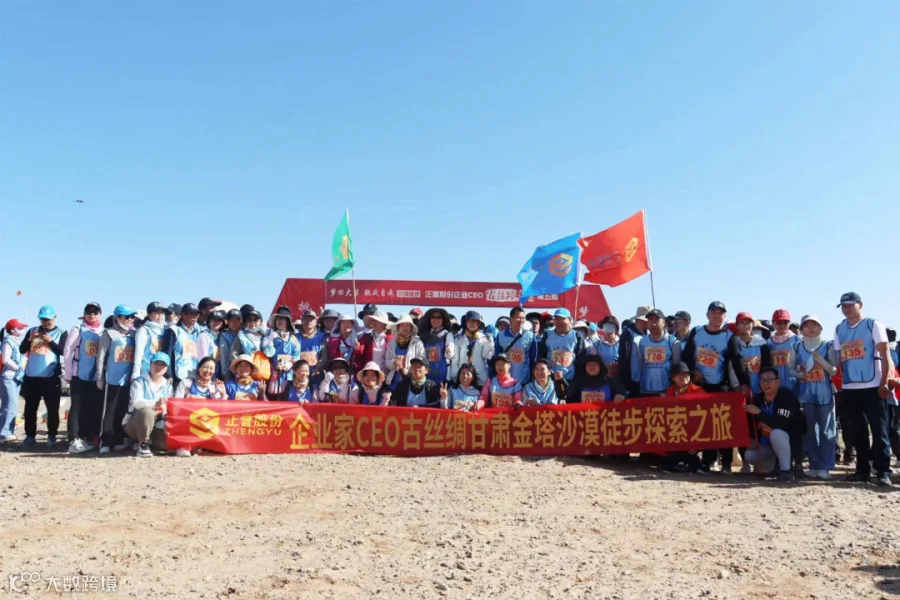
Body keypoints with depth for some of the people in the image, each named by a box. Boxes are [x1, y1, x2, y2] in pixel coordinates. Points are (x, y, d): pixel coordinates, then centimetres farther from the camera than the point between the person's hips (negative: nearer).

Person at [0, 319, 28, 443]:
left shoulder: (18, 342, 16)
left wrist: (21, 370, 8)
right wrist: (19, 368, -10)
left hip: (17, 378, 9)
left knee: (12, 406, 11)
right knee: (10, 406, -14)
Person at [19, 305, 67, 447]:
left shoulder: (61, 333, 2)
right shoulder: (32, 331, 10)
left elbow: (64, 351, -8)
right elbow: (22, 350, 6)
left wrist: (50, 341, -19)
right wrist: (29, 339, -11)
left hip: (51, 377, -3)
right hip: (31, 376, 3)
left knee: (52, 409, 2)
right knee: (30, 408, 8)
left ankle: (52, 436, 11)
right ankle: (30, 435, 17)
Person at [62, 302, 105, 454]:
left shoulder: (104, 332, 8)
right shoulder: (77, 330, 0)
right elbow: (67, 352, -3)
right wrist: (68, 374, -5)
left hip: (98, 377, 3)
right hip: (79, 376, -3)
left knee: (95, 409, 7)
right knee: (77, 408, -2)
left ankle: (88, 438, 17)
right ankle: (74, 441, -1)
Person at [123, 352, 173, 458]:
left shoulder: (168, 385, 7)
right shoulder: (139, 382, -7)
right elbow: (136, 403, -27)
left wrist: (165, 411, -27)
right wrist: (155, 404, -46)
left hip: (156, 425, 4)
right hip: (134, 424, -4)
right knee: (147, 412, -37)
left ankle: (149, 441, 10)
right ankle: (142, 444, -20)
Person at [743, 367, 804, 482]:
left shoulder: (788, 396, -20)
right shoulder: (757, 399, -1)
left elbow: (782, 424, -32)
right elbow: (751, 422, 11)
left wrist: (759, 412, -30)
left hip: (790, 441, -6)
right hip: (765, 444, 7)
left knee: (776, 434, -36)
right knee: (749, 455, -14)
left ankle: (785, 470, -22)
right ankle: (773, 462, 16)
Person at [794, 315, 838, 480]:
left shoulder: (828, 345, 0)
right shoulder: (798, 347, 7)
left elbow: (834, 370, -2)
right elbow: (791, 369, 10)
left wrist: (821, 359, -18)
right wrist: (800, 375, -11)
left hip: (824, 392, -3)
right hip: (807, 393, 3)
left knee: (826, 429, -3)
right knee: (810, 429, 6)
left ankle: (825, 466, 0)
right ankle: (814, 465, 13)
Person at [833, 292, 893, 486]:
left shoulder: (873, 324, -2)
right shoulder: (839, 329, 11)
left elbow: (885, 354, -6)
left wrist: (884, 383, -12)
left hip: (872, 386, -5)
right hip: (849, 388, 5)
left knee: (879, 430, -3)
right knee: (858, 431, 10)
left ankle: (883, 472, 0)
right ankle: (862, 470, 16)